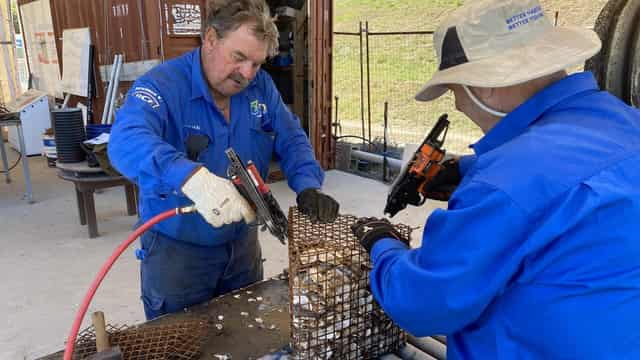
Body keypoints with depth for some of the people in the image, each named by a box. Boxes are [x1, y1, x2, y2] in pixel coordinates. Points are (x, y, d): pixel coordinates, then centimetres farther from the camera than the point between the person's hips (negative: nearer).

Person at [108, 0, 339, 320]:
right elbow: (127, 142, -39)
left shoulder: (261, 87, -3)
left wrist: (308, 187, -17)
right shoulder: (162, 86, -21)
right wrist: (192, 178, -56)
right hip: (176, 251, -5)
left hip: (242, 244, 5)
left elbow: (292, 141, 2)